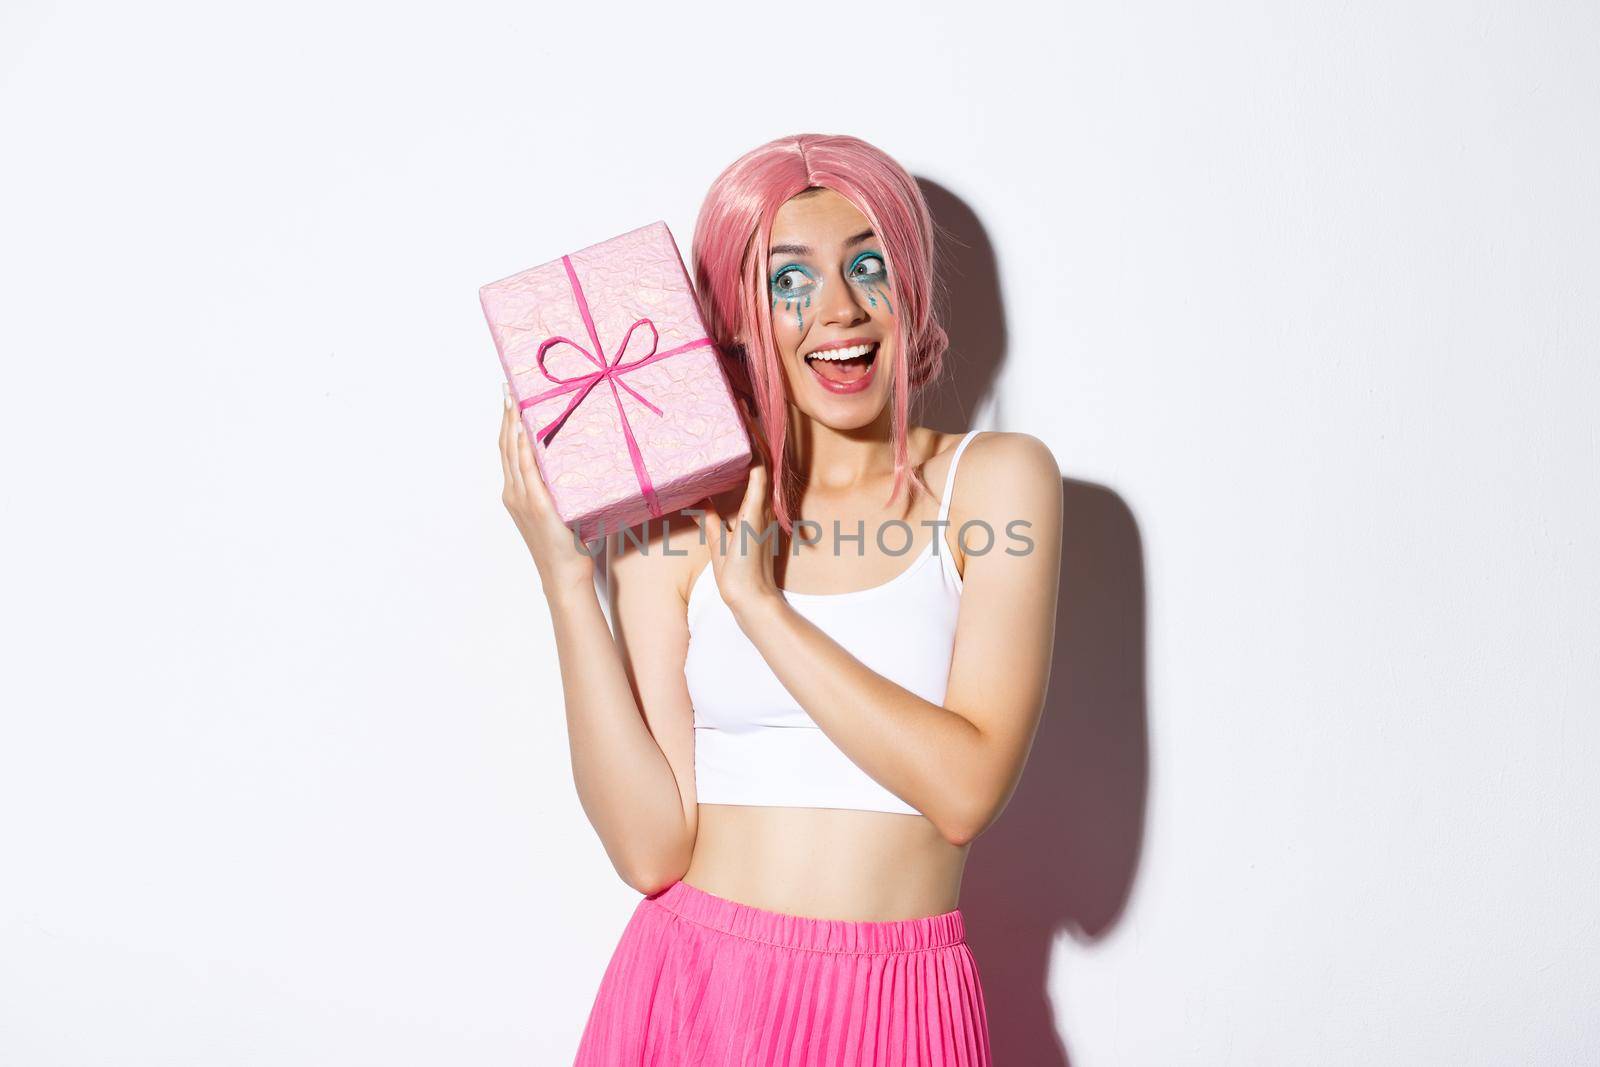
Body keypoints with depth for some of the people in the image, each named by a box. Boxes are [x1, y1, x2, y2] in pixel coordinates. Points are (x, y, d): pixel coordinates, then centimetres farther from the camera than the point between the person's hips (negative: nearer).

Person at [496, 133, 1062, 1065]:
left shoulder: (998, 479, -5)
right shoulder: (668, 523, -3)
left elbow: (965, 789, -14)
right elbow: (652, 846, -9)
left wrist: (756, 595, -14)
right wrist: (568, 583, -14)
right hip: (693, 987, 1)